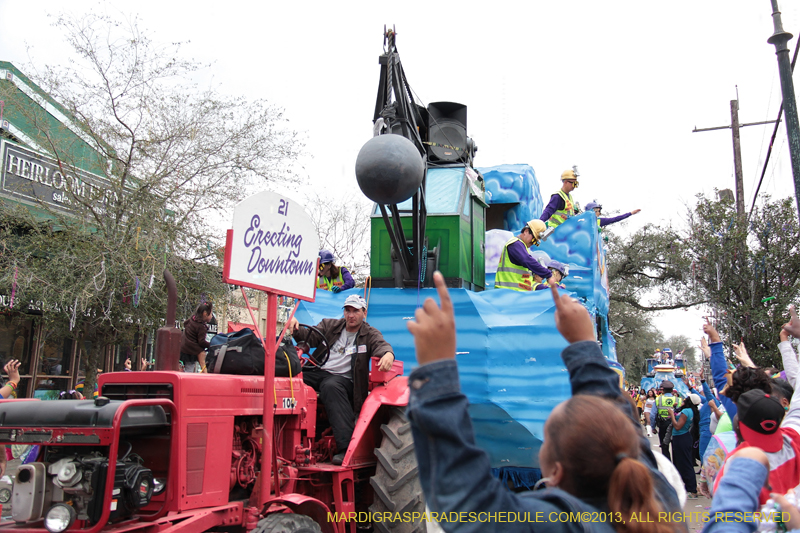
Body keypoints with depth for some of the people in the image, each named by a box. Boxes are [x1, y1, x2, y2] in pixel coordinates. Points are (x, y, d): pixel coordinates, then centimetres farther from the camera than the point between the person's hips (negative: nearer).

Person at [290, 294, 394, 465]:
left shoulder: (370, 334, 13)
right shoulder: (329, 325, 24)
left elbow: (382, 345, -6)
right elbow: (309, 337, 15)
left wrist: (388, 354, -31)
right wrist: (296, 328, -7)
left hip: (342, 378, -4)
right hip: (316, 372, 4)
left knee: (331, 386, -40)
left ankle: (346, 447, -44)